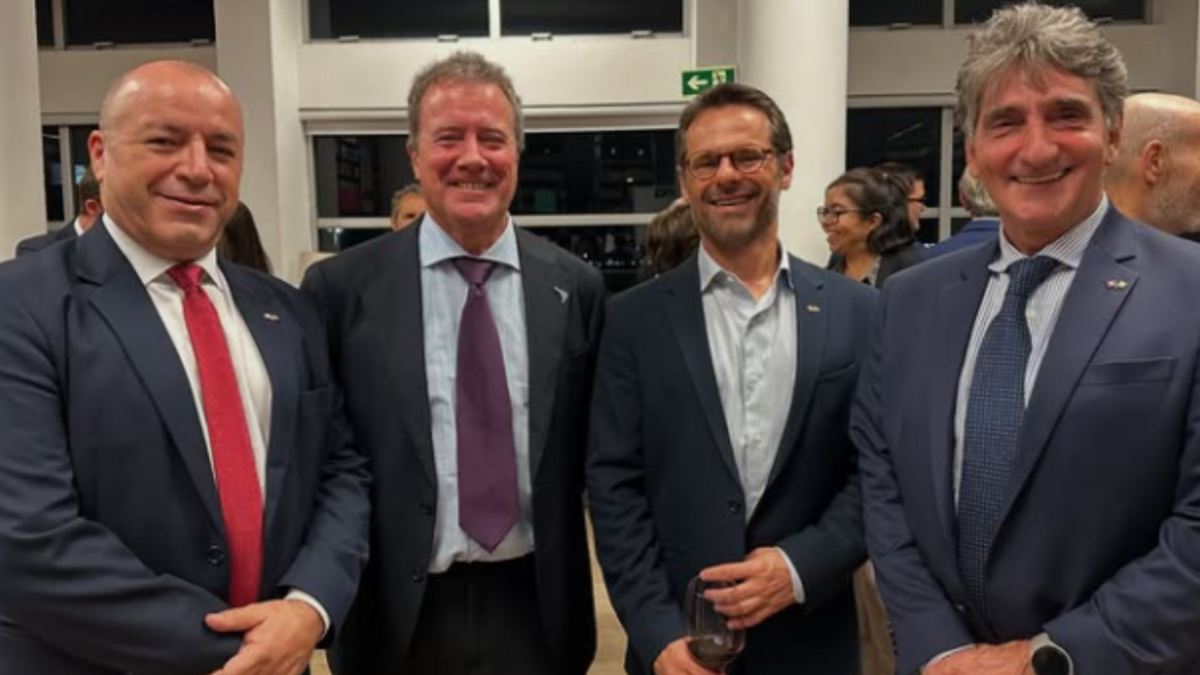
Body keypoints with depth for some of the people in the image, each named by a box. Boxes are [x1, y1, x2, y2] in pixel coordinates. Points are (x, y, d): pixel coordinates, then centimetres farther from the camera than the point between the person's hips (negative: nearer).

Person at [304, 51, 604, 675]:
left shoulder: (575, 287, -2)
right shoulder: (342, 287, -6)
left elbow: (595, 451, 3)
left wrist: (573, 591, 0)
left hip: (537, 608, 2)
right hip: (398, 614, -1)